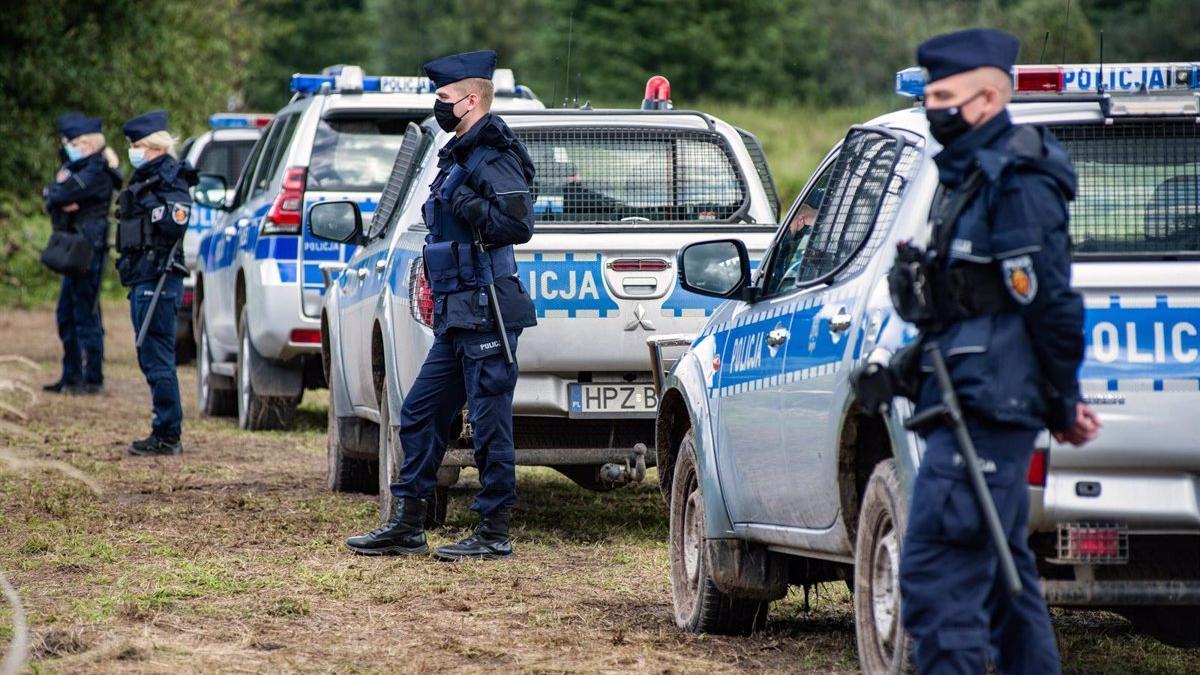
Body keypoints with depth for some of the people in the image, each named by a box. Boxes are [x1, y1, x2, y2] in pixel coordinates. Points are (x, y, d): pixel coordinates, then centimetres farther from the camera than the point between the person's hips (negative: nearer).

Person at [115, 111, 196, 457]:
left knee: (158, 360, -8)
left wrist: (149, 200, -17)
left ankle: (167, 435, -6)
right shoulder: (146, 178, 17)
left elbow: (175, 223, -24)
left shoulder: (171, 180, -11)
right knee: (151, 359, 13)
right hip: (143, 279, 11)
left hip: (157, 280, -10)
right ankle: (166, 432, 19)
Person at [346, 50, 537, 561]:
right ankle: (406, 527, 15)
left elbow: (518, 224, -22)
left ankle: (494, 534, -1)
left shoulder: (493, 158, -12)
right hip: (457, 318, 11)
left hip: (485, 315, -11)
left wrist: (468, 205, -21)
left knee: (490, 423, -5)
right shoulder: (460, 156, 19)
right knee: (420, 416, 11)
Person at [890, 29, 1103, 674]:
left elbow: (1050, 301, -15)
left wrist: (1064, 404, -10)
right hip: (970, 404, 11)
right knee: (1000, 576, 15)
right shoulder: (972, 175, 19)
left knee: (933, 578, -14)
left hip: (985, 406, -11)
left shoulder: (1016, 180, -12)